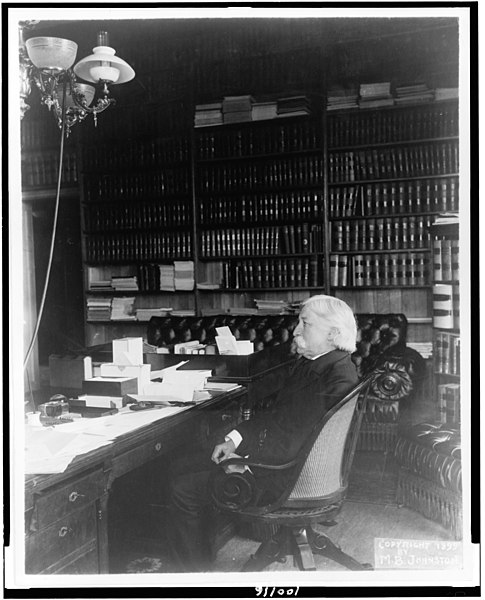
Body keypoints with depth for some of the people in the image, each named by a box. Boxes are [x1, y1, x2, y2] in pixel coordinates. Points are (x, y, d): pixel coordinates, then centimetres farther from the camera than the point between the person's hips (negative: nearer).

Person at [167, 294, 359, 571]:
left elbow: (299, 445, -25)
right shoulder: (307, 362, 9)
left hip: (289, 479, -10)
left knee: (185, 489, -10)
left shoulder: (339, 377, -22)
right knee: (186, 470, 10)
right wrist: (236, 439, 3)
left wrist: (246, 457, -20)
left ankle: (199, 569, 9)